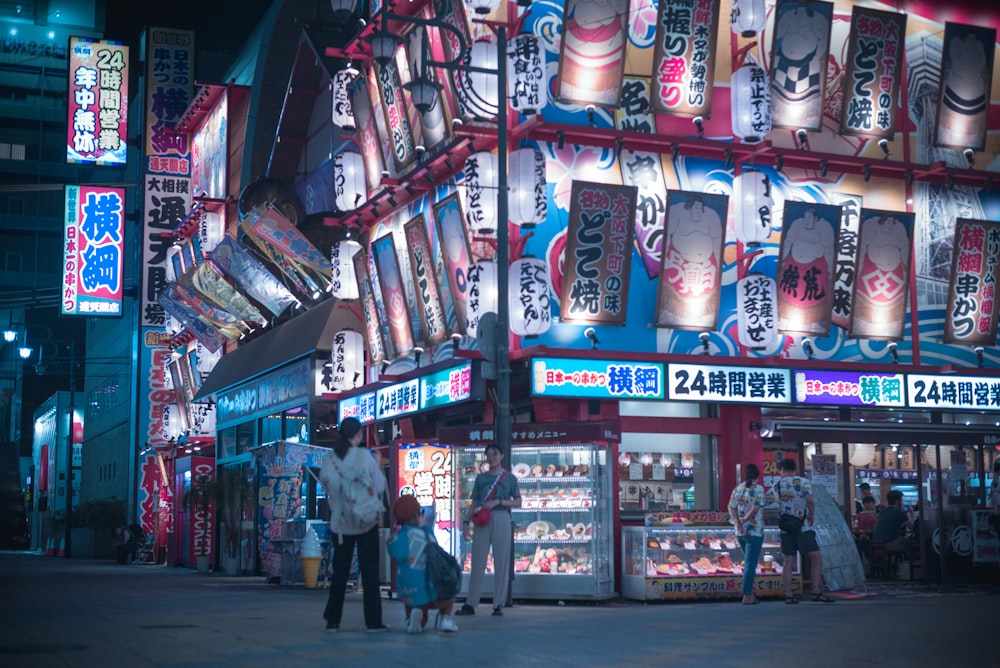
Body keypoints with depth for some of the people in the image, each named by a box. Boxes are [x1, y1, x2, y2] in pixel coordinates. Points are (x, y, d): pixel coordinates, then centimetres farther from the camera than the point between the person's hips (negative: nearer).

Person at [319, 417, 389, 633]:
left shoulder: (330, 457, 0)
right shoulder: (364, 456, -9)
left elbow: (326, 479, -10)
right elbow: (380, 486, -5)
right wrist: (378, 467, 11)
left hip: (340, 523, 3)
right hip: (366, 521, -3)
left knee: (339, 571, 11)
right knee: (369, 571, 2)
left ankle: (332, 621, 11)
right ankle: (373, 621, 2)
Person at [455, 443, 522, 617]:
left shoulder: (509, 478, 9)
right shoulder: (481, 478, 16)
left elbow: (518, 502, 2)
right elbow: (474, 503, 14)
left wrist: (497, 502, -10)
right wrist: (467, 522, 4)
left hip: (501, 519, -2)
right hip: (481, 520, 2)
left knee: (501, 562, -3)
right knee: (477, 561, 0)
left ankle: (498, 605, 2)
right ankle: (470, 604, 2)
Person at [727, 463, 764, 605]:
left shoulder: (737, 489, 9)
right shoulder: (758, 489, -8)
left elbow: (732, 508, 1)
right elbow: (755, 509, -17)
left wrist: (737, 522, -8)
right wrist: (744, 519, -8)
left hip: (740, 532, 6)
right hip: (754, 531, -6)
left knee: (749, 563, 16)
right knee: (750, 564, -2)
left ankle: (750, 594, 17)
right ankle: (747, 596, -3)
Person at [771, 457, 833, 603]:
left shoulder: (777, 484, 8)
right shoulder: (803, 482, -5)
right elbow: (809, 500, -19)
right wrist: (812, 515, -5)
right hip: (803, 528, -4)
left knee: (788, 561, 6)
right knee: (816, 558, -1)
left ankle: (788, 595, 3)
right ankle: (816, 591, -10)